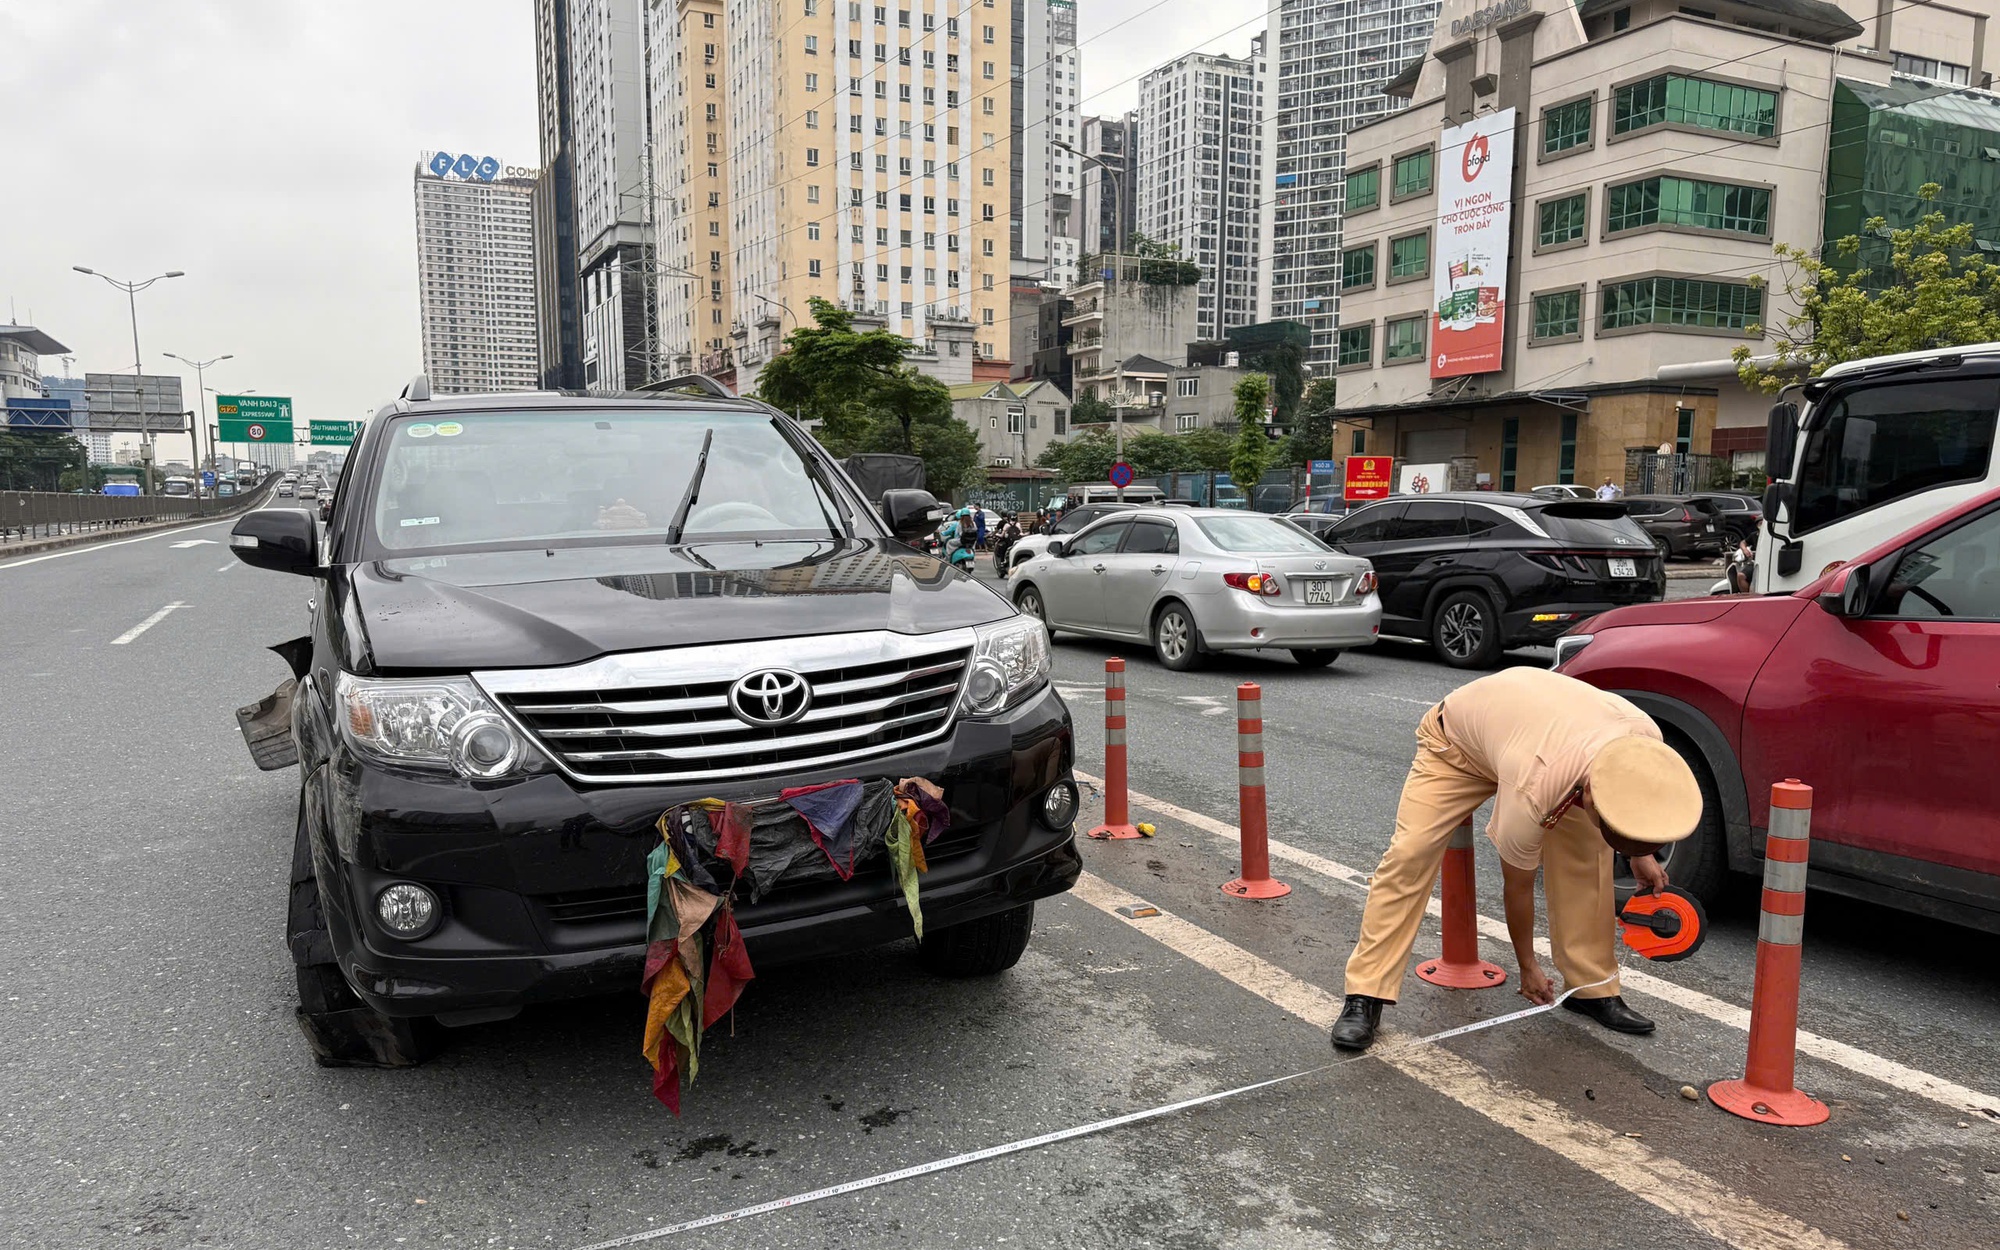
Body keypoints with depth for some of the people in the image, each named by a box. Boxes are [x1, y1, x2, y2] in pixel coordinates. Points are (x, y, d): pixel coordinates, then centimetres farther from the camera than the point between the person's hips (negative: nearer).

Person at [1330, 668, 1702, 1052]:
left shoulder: (1646, 737, -30)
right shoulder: (1528, 798, -41)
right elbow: (1518, 886, -20)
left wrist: (1641, 855, 10)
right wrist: (1528, 966, -5)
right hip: (1455, 740, -5)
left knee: (1588, 854, -10)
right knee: (1408, 856, -20)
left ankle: (1592, 989, 5)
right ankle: (1366, 996, -13)